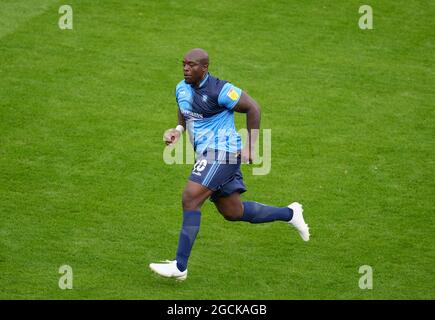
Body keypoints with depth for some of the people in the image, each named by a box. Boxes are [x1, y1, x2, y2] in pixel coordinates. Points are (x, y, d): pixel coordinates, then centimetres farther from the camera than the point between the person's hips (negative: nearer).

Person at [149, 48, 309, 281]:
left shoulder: (219, 90, -17)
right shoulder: (182, 88, 7)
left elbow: (253, 108, -10)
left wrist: (250, 147, -11)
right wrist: (178, 131, 4)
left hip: (221, 154, -9)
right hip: (207, 155, 9)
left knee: (190, 199, -20)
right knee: (233, 212, 15)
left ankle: (179, 267, -19)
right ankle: (289, 214, 34)